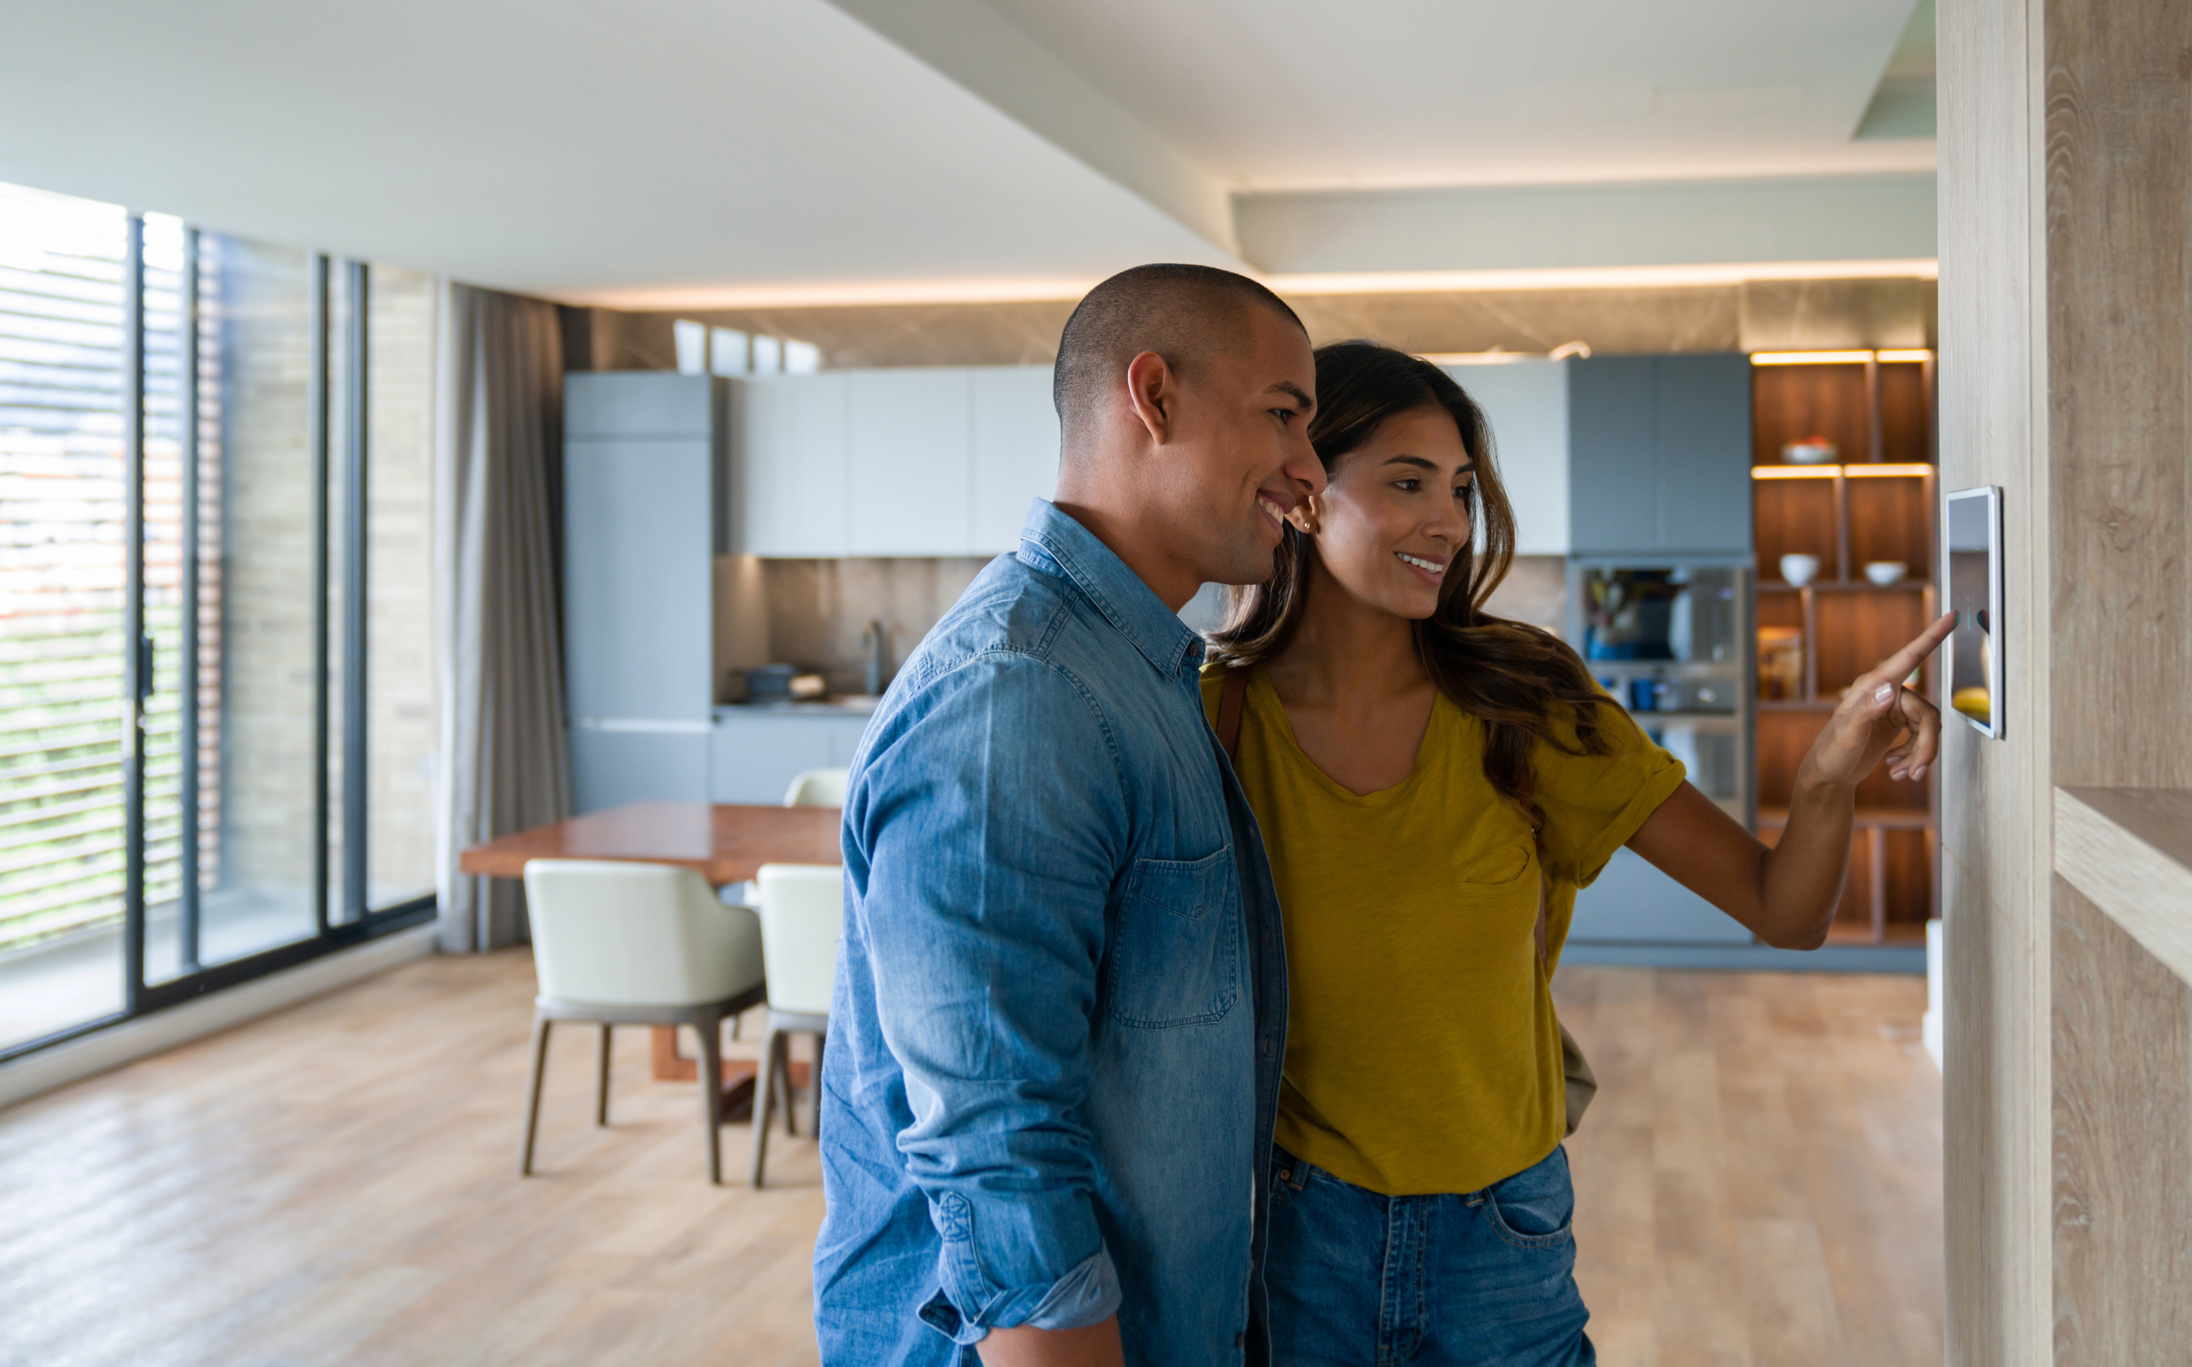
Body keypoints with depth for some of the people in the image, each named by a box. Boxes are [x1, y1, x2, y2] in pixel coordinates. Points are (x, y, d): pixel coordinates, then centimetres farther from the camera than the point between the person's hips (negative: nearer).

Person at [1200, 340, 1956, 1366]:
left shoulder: (1521, 703, -7)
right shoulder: (1214, 718, -11)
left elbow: (1785, 912, -8)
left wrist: (1831, 770, -27)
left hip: (1505, 1241, 2)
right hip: (1291, 1241, -1)